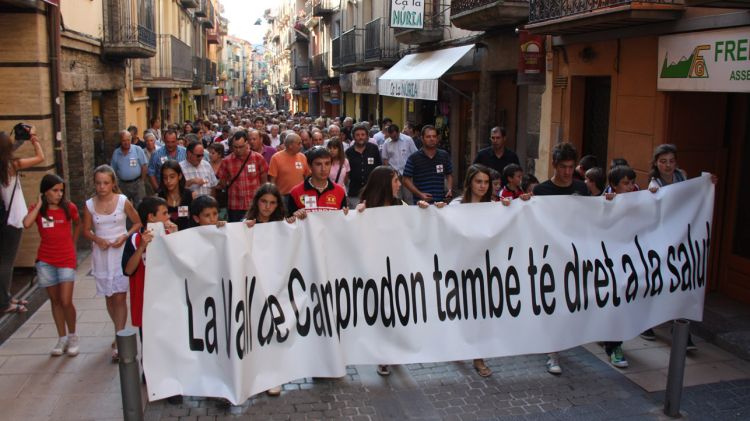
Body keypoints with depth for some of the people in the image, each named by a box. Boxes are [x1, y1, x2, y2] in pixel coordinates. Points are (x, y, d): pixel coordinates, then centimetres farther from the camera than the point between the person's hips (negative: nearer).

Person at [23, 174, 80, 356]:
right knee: (55, 301, 10)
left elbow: (77, 225, 18)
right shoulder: (37, 209, -1)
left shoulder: (69, 208, -3)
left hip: (66, 260, -2)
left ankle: (72, 336, 14)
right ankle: (62, 338, 21)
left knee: (66, 301, -8)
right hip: (45, 261, 2)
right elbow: (26, 224, -23)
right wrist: (40, 204, -13)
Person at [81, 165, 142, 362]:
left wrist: (125, 236, -12)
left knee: (119, 297, -8)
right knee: (109, 297, 12)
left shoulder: (123, 201, -6)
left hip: (121, 251, -3)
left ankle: (119, 341, -6)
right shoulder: (89, 205, 1)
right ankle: (120, 332, 30)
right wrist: (97, 239, -11)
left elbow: (138, 223, 3)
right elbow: (86, 231, 9)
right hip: (101, 253, 3)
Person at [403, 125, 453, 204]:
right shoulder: (414, 158, -4)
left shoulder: (444, 155, 7)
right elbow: (406, 180, -4)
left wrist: (450, 190, 1)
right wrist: (420, 194, -14)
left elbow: (449, 175, 17)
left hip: (441, 201, 3)